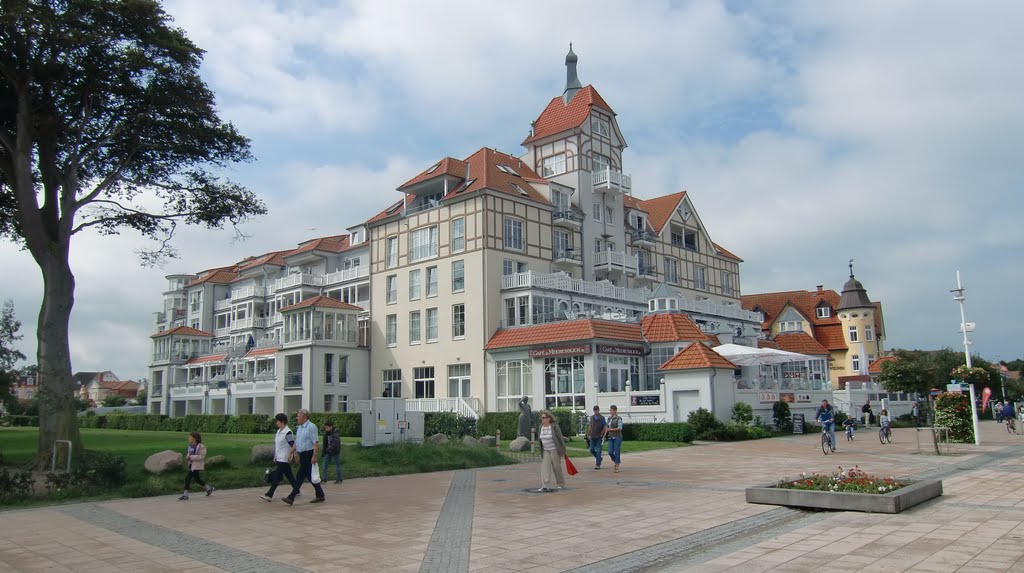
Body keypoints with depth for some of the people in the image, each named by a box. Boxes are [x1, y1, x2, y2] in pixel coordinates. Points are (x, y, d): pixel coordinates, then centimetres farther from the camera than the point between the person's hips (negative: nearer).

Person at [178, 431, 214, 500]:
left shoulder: (200, 447, -18)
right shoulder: (191, 446, 5)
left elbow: (201, 456, -21)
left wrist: (190, 457, -24)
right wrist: (187, 457, -2)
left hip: (196, 466, -9)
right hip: (191, 464, 9)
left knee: (188, 478, -11)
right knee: (197, 478, 18)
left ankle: (185, 495, -2)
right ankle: (208, 488, 36)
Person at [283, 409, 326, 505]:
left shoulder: (311, 427, -13)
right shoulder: (299, 428, 15)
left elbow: (316, 442, -19)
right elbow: (296, 442, 23)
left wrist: (314, 456, -24)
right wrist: (290, 453, 15)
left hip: (308, 455, -9)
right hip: (302, 455, 9)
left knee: (300, 476, -6)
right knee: (310, 476, 11)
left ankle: (291, 498, -3)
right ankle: (320, 496, 18)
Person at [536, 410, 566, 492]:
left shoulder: (554, 427, -16)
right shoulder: (540, 427, 0)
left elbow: (560, 438, -11)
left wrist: (563, 450, -8)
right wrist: (541, 451, 15)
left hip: (554, 450, -5)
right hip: (545, 451, 5)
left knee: (557, 467, 5)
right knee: (545, 467, -8)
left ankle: (561, 483, 26)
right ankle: (546, 486, -12)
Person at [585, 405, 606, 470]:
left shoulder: (602, 418, -3)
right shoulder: (591, 417, 9)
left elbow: (605, 427, -3)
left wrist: (602, 434, -11)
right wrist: (588, 435, 9)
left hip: (599, 437, -5)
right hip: (592, 437, 5)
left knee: (598, 451, -5)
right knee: (591, 450, 4)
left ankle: (598, 465, 0)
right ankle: (599, 458, 29)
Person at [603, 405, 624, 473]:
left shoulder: (619, 419, -8)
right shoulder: (609, 418, 12)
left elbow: (620, 428, -15)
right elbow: (607, 427, 18)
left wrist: (611, 429, -21)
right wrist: (605, 436, 12)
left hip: (617, 437, -5)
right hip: (610, 437, 5)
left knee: (617, 452, -3)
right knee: (610, 452, -3)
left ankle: (617, 468, 5)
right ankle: (615, 462, 23)